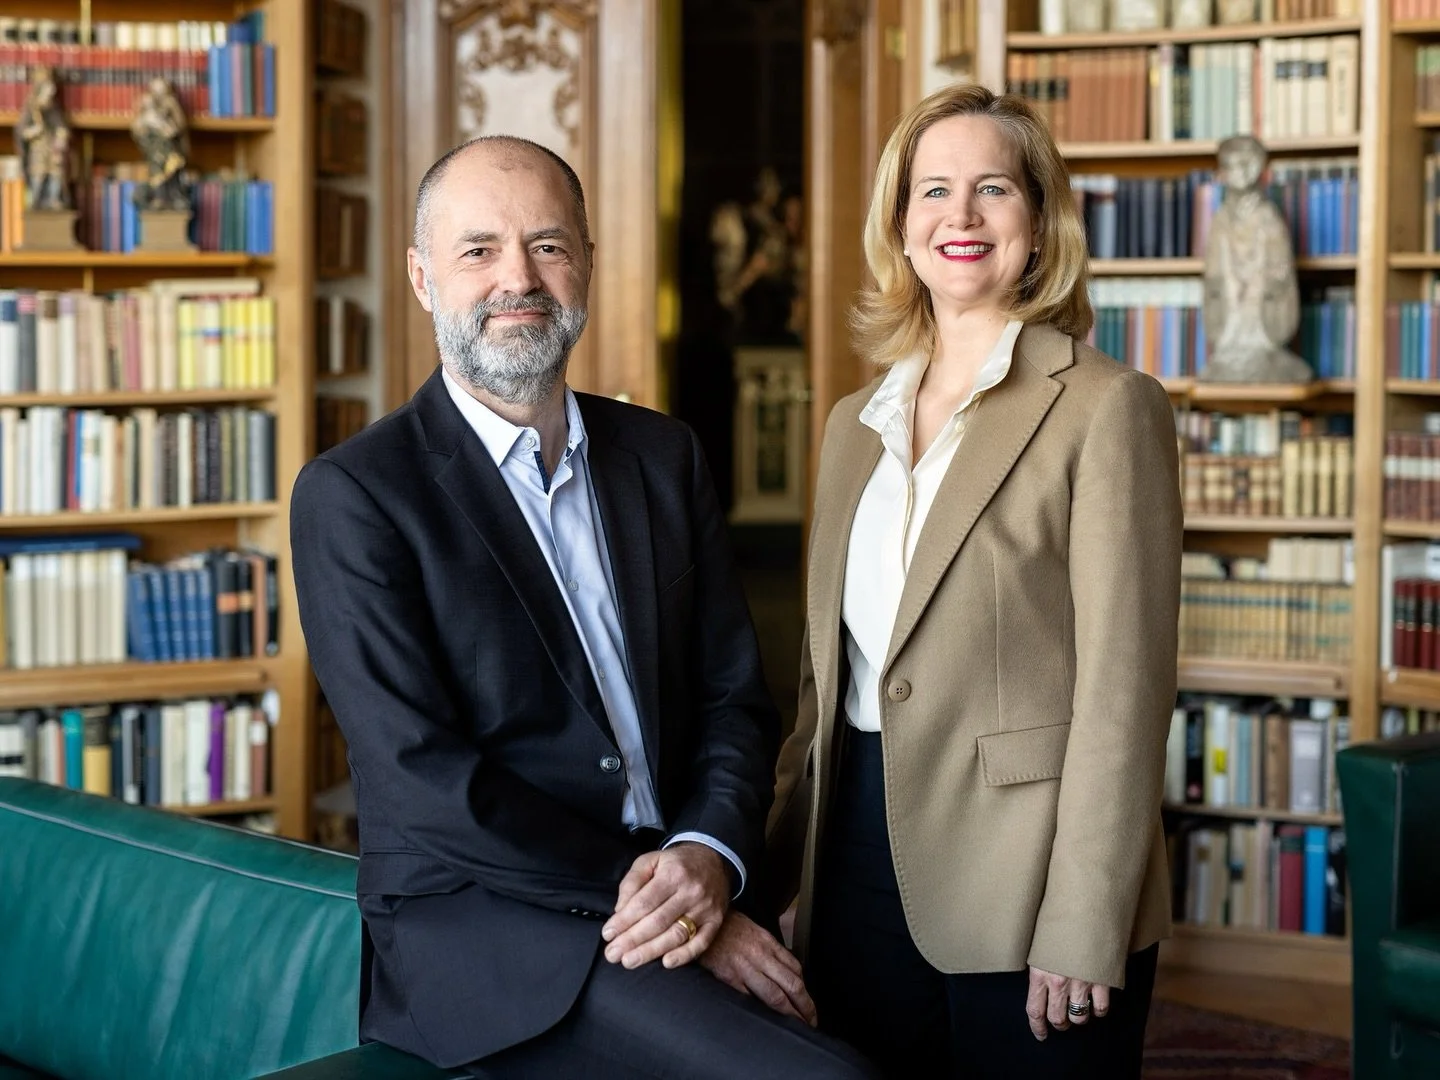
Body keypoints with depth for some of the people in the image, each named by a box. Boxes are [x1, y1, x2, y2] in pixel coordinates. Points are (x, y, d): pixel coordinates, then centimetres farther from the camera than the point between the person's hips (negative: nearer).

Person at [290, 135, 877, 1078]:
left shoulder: (663, 456, 13)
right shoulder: (352, 496, -3)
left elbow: (735, 699, 11)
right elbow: (422, 777, -11)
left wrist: (710, 859, -10)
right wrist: (644, 893, -16)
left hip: (683, 893, 6)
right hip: (478, 925, -5)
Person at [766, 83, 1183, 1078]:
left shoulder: (1107, 408, -7)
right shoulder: (857, 425, 12)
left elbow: (1124, 686, -12)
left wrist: (1084, 930, -16)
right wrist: (780, 865, 12)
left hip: (1019, 884, -5)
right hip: (862, 871, 6)